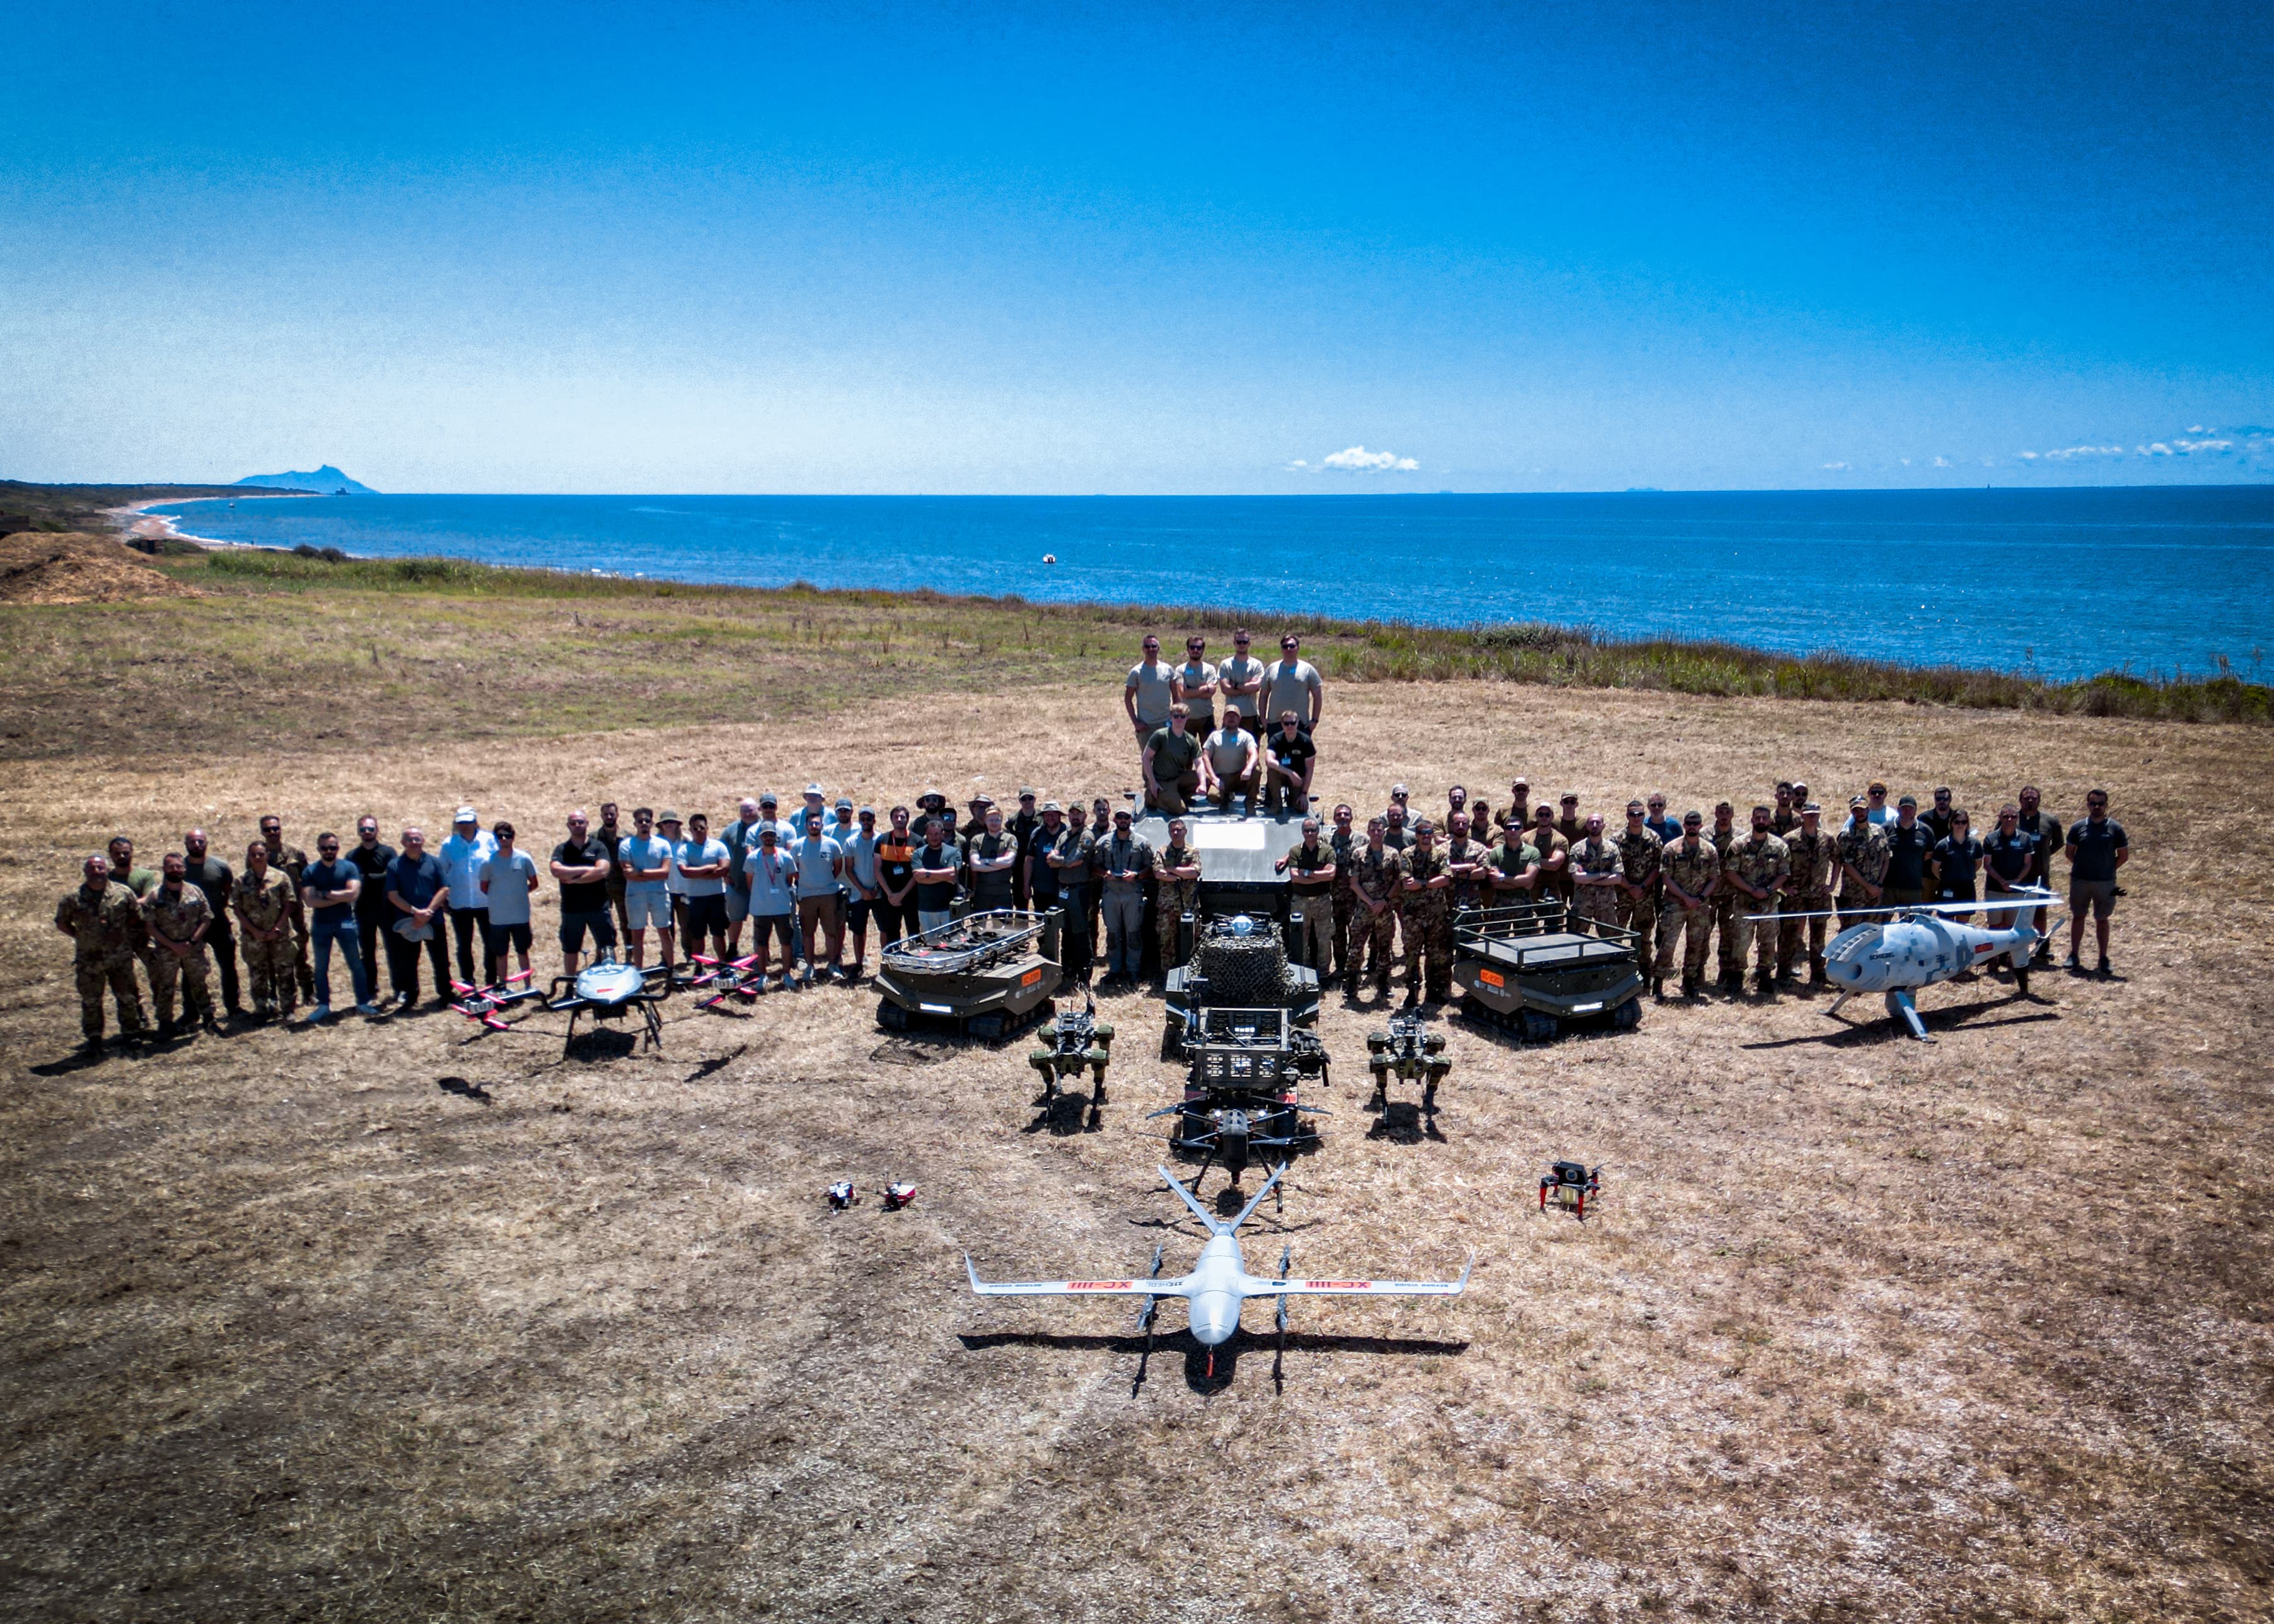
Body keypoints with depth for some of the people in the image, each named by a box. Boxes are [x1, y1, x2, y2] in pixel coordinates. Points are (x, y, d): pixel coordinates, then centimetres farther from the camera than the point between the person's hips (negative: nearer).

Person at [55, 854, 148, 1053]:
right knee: (91, 1001, 7)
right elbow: (62, 923, 5)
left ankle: (131, 1033, 21)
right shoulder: (73, 898, -6)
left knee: (127, 996, 8)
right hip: (89, 959, -1)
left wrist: (123, 933, 5)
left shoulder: (123, 893, -3)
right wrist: (80, 936, -1)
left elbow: (136, 916, 11)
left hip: (121, 957, 1)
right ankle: (94, 1039, 18)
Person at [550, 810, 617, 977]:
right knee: (570, 950, 11)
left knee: (606, 947, -2)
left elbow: (603, 871, -14)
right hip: (571, 908, 2)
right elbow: (556, 870, -13)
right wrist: (585, 870, -15)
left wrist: (573, 879, -13)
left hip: (598, 907, -2)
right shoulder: (562, 850, 6)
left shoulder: (598, 847, 2)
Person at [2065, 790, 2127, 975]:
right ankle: (2073, 956, 14)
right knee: (2078, 917, 8)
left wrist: (2109, 869, 1)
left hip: (2105, 882, -1)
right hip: (2080, 881, 1)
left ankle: (2103, 959, 12)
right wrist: (2081, 867, 5)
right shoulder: (2078, 827, 1)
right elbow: (2070, 852, 11)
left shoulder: (2115, 828, -1)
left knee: (2102, 920, 6)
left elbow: (2124, 856, 4)